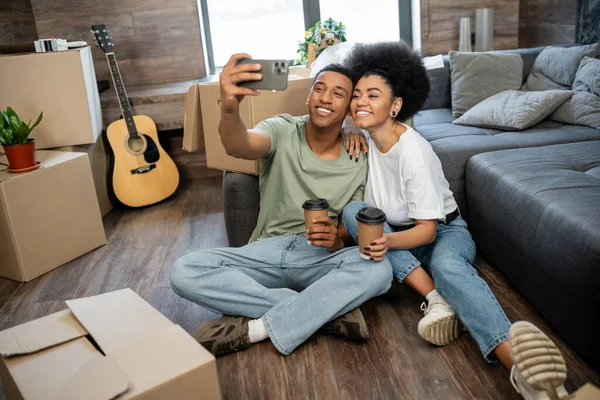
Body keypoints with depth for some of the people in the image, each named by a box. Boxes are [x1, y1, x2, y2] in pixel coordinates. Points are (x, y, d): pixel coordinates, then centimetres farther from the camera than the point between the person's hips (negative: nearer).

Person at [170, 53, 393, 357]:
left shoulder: (359, 160, 0)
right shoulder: (282, 130, -4)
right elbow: (240, 147, -27)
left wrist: (337, 239, -21)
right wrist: (229, 109, -51)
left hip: (323, 259, 0)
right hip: (266, 252, 1)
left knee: (378, 269, -32)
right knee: (184, 272, -24)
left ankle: (256, 328, -22)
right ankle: (326, 311, -22)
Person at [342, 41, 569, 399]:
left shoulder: (414, 153, -24)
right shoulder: (365, 136, -7)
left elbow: (427, 230, -21)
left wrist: (388, 241, -43)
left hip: (443, 230, -6)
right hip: (394, 233, 6)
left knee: (447, 265, -41)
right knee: (352, 209, -24)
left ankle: (520, 364, -62)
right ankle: (433, 298, -32)